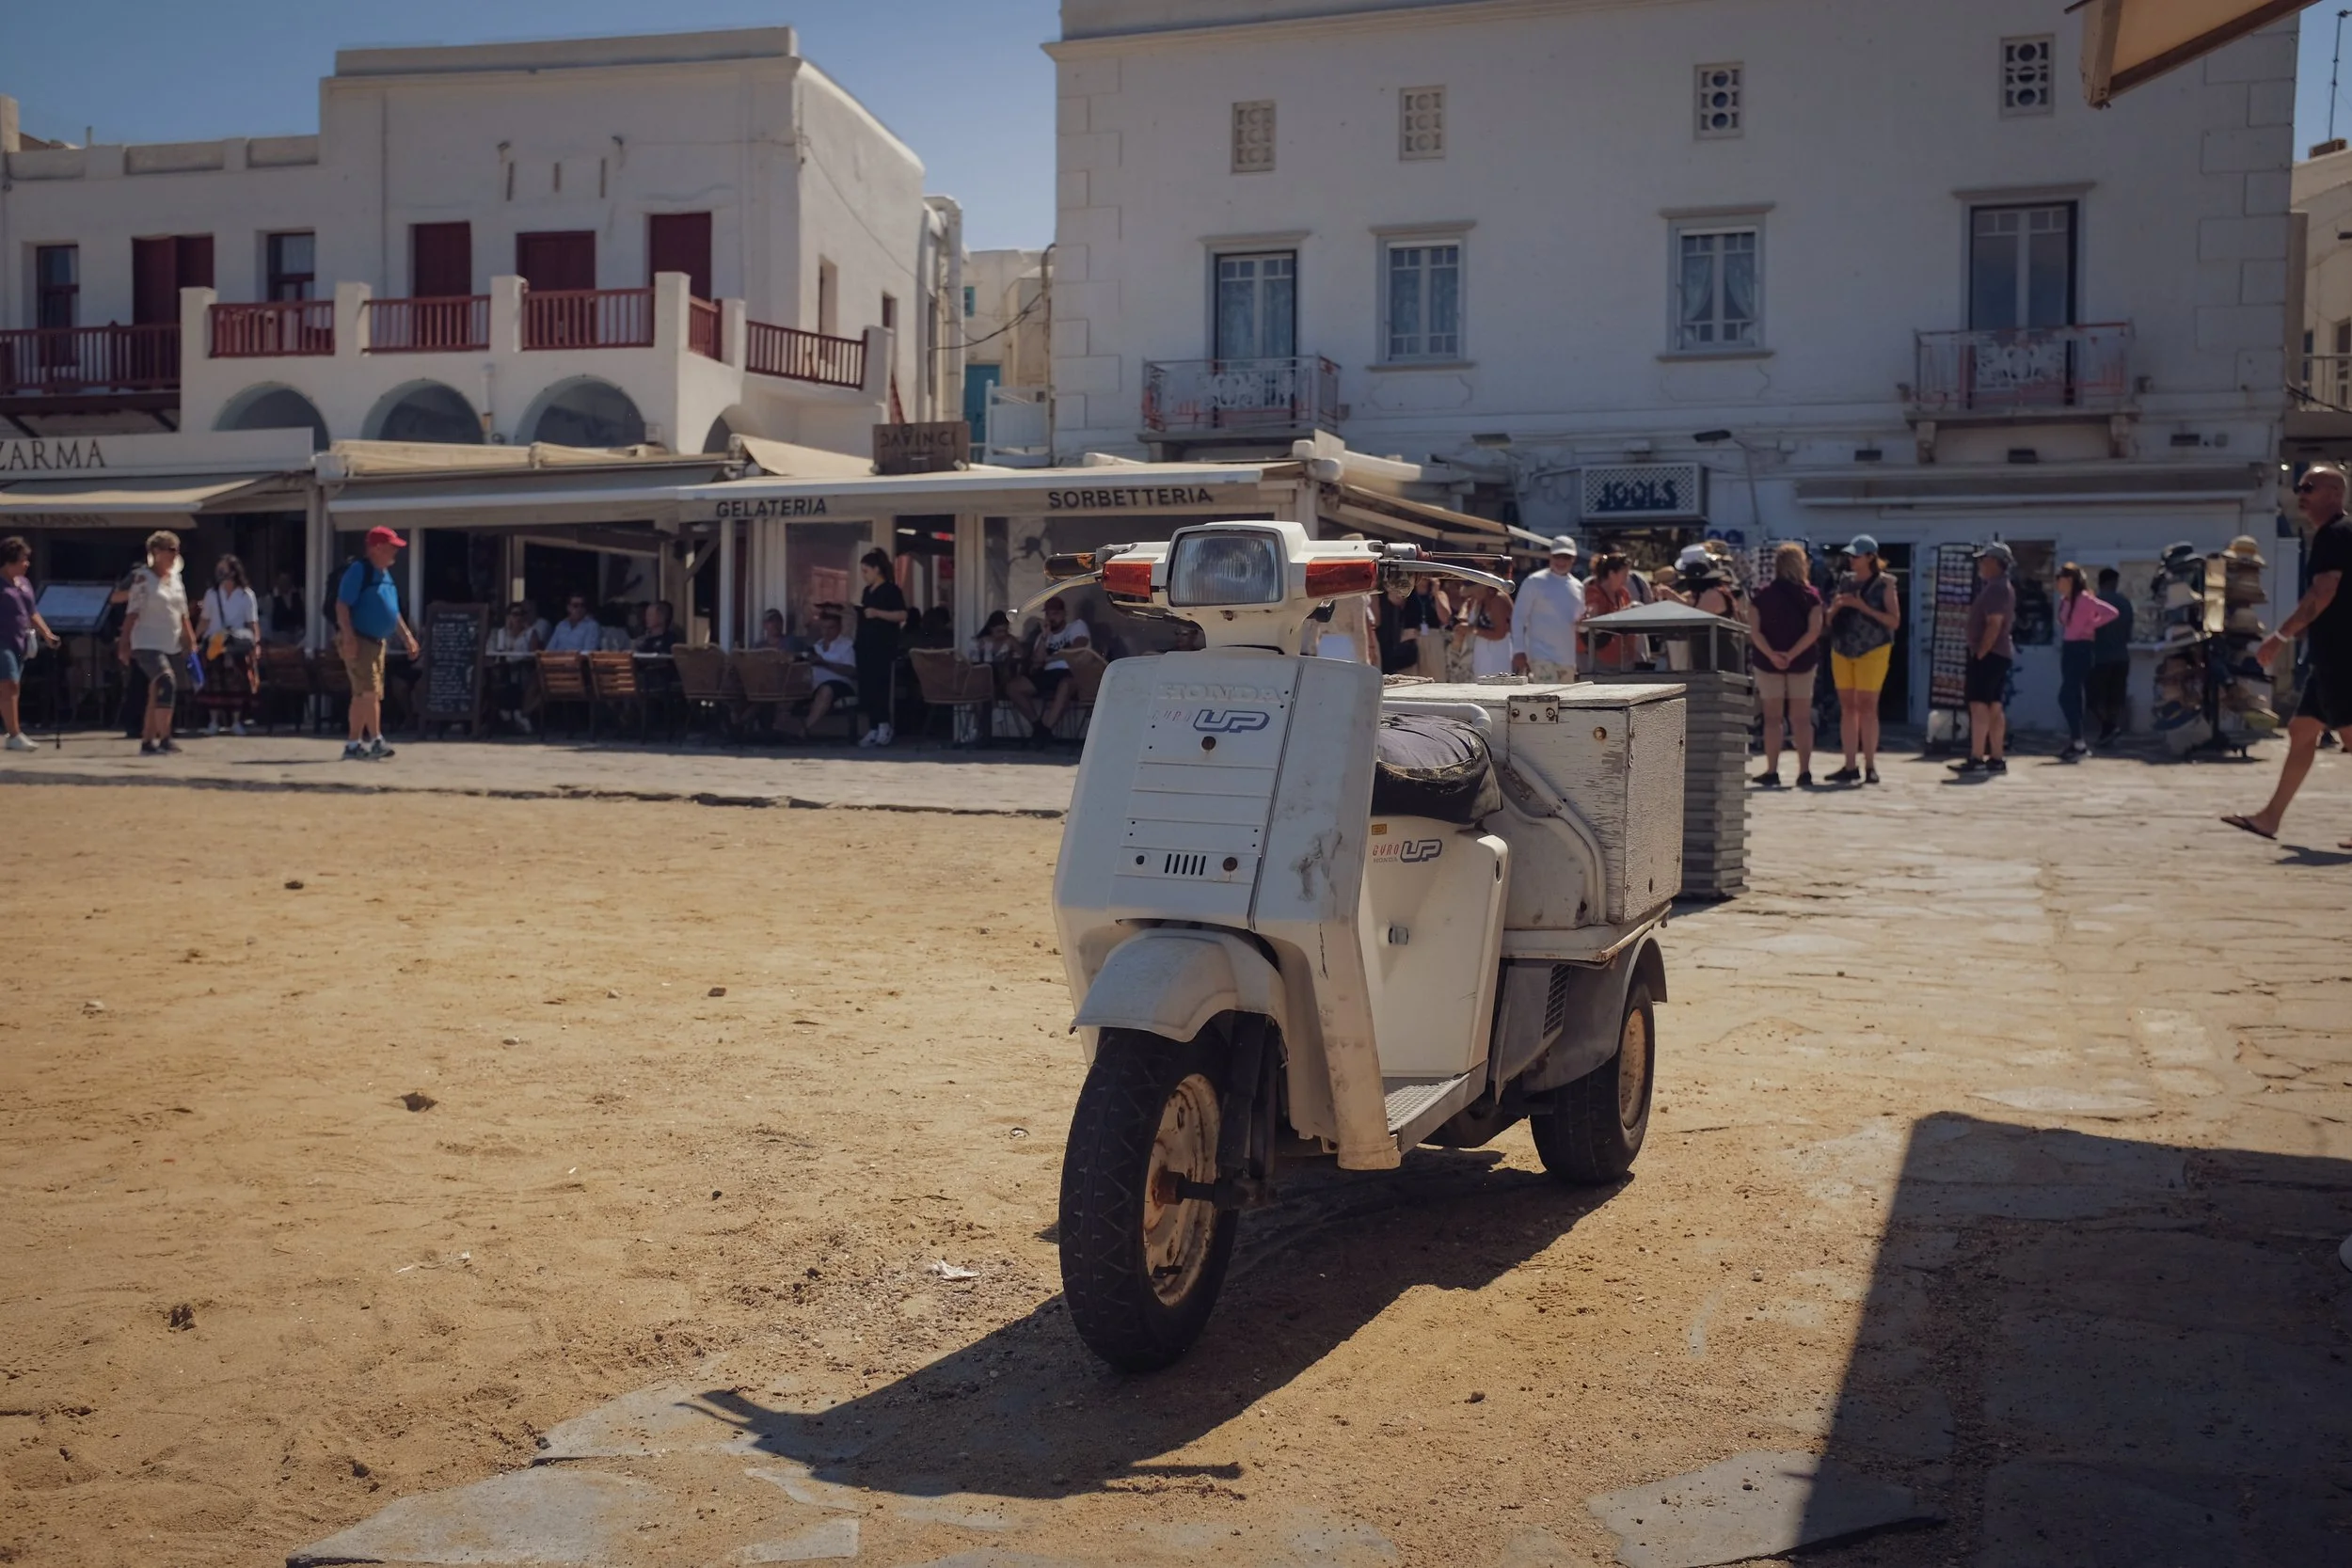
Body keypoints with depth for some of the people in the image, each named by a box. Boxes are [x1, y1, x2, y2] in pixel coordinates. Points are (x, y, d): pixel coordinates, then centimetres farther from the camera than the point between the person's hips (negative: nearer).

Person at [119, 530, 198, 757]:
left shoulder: (175, 577, 11)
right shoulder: (142, 577, -8)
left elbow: (182, 612, 17)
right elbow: (132, 612, -11)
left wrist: (189, 638, 13)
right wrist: (124, 643, -14)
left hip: (172, 646, 7)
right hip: (147, 643, -7)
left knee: (156, 695, 11)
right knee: (166, 681, -24)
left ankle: (147, 742, 18)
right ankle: (164, 738, -25)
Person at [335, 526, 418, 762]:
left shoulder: (385, 574, 15)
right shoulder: (359, 570, -12)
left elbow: (393, 610, 24)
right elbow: (342, 605, -17)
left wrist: (407, 636, 20)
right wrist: (348, 637, -25)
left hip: (376, 641, 9)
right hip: (358, 640, -9)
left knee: (374, 693, 11)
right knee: (366, 691, -13)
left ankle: (373, 742, 16)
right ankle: (354, 744, -8)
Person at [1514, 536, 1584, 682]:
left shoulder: (1578, 587, 15)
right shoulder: (1535, 582, -2)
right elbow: (1518, 617, -5)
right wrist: (1519, 651, -12)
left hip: (1568, 659, 7)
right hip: (1542, 657, -7)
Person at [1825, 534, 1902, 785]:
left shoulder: (1884, 584, -2)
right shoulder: (1845, 581, 13)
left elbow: (1895, 621, -8)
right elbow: (1830, 620, 18)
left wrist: (1863, 607, -16)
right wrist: (1835, 606, -5)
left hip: (1872, 651, -5)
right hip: (1842, 650, 5)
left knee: (1867, 707, -8)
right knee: (1847, 707, 4)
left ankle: (1870, 766, -4)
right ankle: (1850, 766, 8)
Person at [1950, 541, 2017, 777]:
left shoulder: (1995, 588, -15)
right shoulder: (2003, 587, 18)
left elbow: (1994, 624, -23)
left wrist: (1980, 653, -22)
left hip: (1989, 654, -11)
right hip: (1999, 654, 11)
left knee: (1979, 705, -13)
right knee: (1995, 707, 10)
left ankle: (1976, 759, -16)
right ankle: (1997, 758, 12)